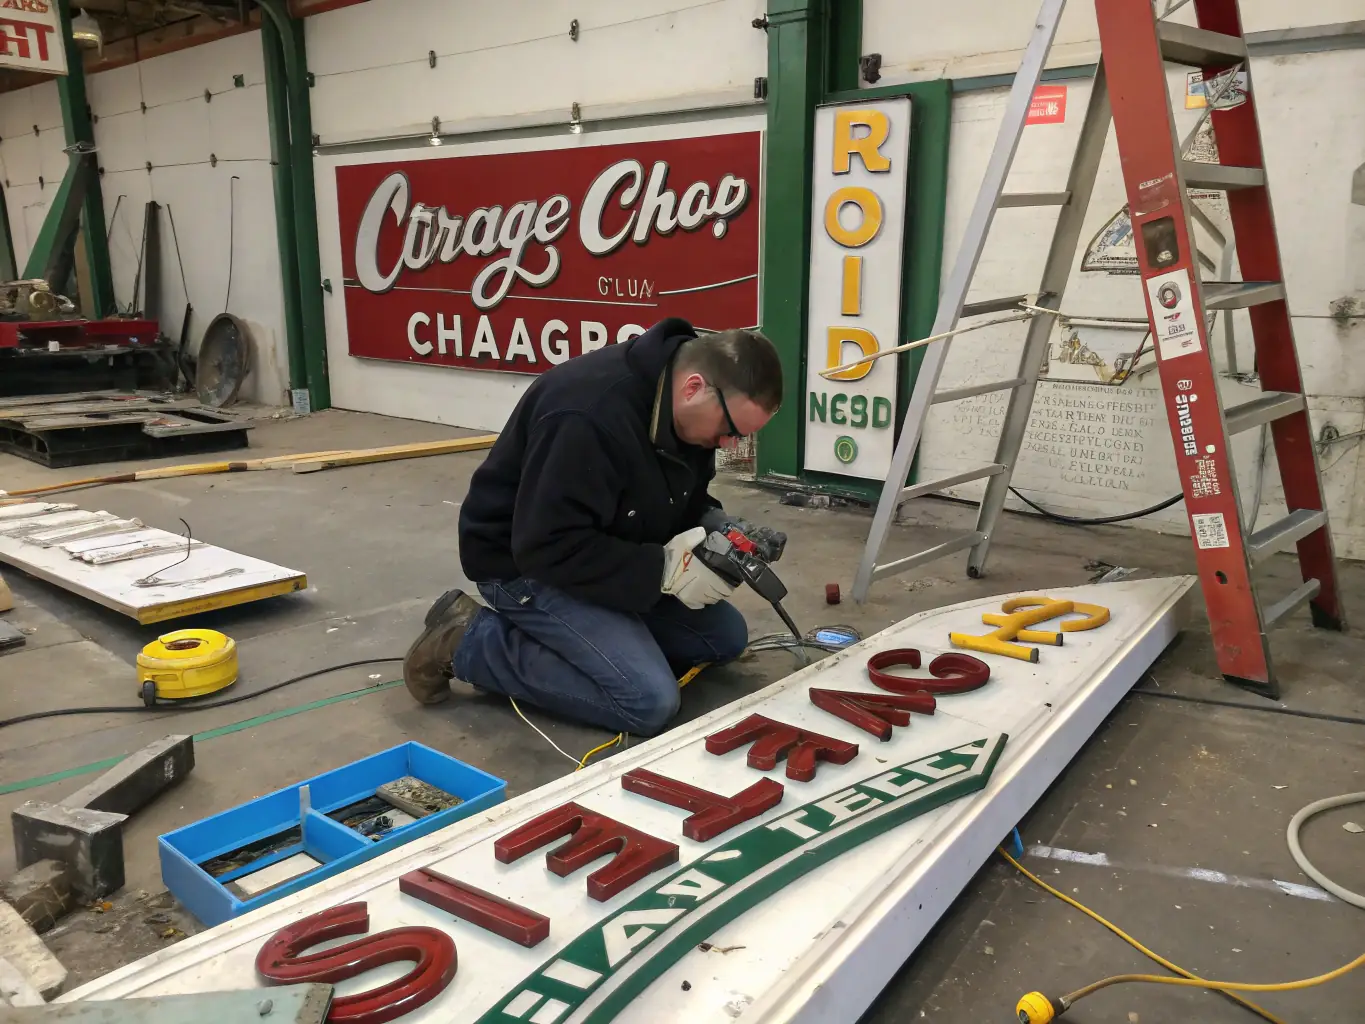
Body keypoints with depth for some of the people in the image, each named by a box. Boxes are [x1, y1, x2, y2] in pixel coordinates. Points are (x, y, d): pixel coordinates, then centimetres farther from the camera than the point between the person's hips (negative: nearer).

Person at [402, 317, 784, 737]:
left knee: (726, 636, 7)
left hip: (611, 555, 9)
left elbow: (686, 498, 10)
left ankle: (554, 637, 10)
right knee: (649, 701, -19)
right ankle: (469, 641, -5)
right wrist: (663, 569, -28)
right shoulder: (591, 415, -34)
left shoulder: (690, 411, -6)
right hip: (526, 564, -9)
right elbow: (551, 548, -32)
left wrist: (714, 532, -12)